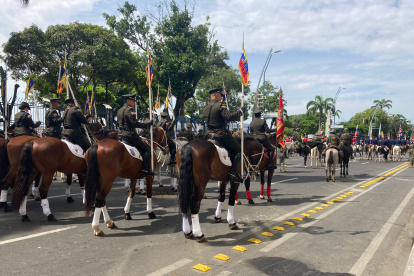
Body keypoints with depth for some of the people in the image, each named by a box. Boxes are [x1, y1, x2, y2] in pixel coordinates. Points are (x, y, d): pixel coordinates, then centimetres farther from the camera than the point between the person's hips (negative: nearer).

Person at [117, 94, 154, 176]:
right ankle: (145, 169, -12)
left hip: (121, 135, 10)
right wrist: (148, 124, -13)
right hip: (129, 134, -10)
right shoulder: (130, 109, -11)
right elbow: (135, 123, -20)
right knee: (147, 148, -5)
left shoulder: (120, 110, 18)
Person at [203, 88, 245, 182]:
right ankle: (233, 172, -10)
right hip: (221, 134, -9)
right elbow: (229, 116, -23)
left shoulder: (205, 108, 14)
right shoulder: (220, 105, -11)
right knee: (239, 150, 1)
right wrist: (240, 111, -15)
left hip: (209, 134, 9)